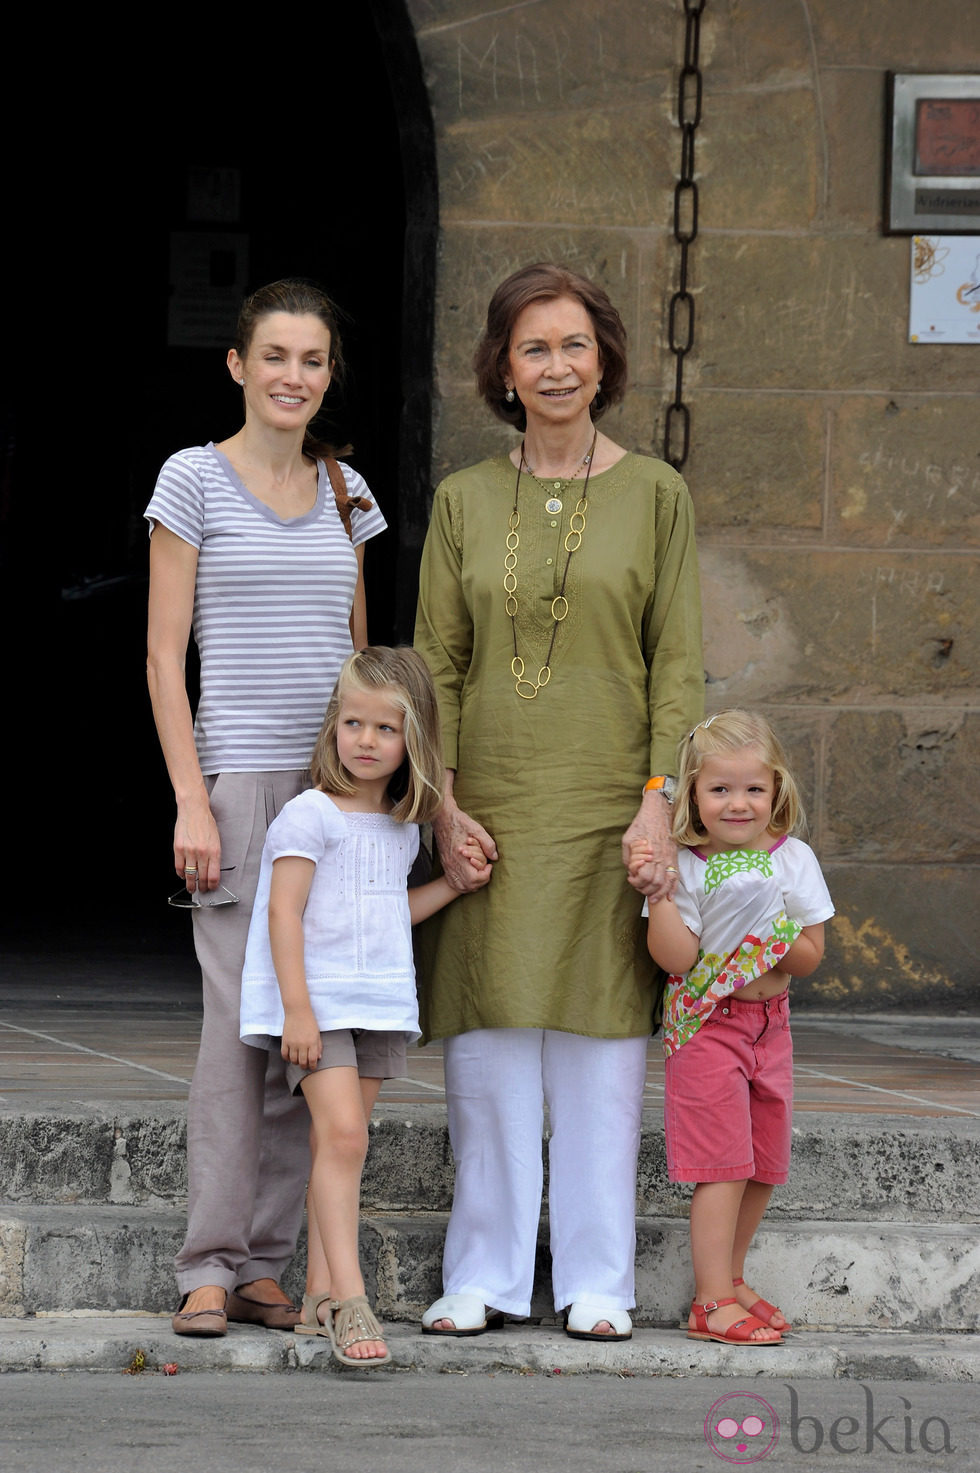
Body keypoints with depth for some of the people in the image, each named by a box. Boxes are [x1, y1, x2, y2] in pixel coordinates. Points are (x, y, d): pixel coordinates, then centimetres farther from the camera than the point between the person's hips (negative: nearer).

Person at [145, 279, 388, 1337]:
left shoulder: (344, 491, 14)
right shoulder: (194, 480, 0)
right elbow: (164, 655, -3)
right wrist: (192, 802, -11)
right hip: (240, 778, -5)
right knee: (241, 1023, -10)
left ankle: (264, 1265, 8)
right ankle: (208, 1273, -5)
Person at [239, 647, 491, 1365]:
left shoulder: (404, 828, 13)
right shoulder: (310, 815, -8)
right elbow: (285, 912, -12)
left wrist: (457, 883, 16)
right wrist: (297, 1008, -18)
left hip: (380, 1002, 7)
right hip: (318, 999, -7)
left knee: (339, 1144, 7)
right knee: (343, 1133, -18)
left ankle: (320, 1299, 9)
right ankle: (349, 1302, -22)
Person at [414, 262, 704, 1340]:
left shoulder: (655, 496, 4)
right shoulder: (464, 502, 8)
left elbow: (676, 664, 1)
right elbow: (434, 665, 6)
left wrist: (659, 801, -9)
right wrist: (443, 804, -5)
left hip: (607, 807, -1)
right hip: (491, 808, 1)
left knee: (601, 1039, 0)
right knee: (488, 1042, 1)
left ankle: (596, 1280, 8)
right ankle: (485, 1277, 9)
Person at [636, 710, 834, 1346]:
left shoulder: (794, 859, -1)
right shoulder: (685, 866, -10)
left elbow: (810, 957, -2)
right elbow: (675, 958, -18)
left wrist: (767, 935, -20)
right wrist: (658, 893, -27)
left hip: (769, 1024, 5)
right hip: (707, 1026, -5)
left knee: (764, 1166, 12)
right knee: (724, 1167, -8)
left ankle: (730, 1278, 29)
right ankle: (712, 1304, -4)